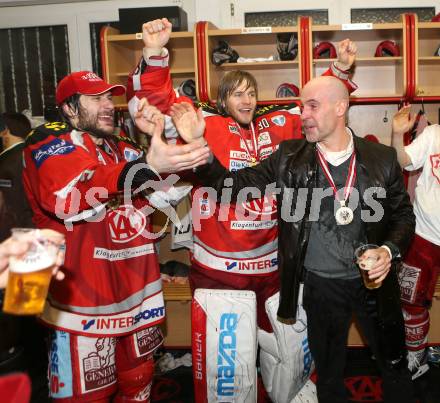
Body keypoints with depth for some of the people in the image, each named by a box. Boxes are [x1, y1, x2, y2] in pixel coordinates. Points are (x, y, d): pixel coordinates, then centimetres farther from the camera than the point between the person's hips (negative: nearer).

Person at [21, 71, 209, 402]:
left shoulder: (122, 148, 14)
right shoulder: (49, 141, -7)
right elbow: (68, 193, -29)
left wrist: (162, 138, -7)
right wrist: (148, 164, -42)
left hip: (137, 294, 7)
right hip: (84, 300, -6)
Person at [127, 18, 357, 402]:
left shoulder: (275, 126, 8)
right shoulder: (205, 124, -3)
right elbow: (158, 97, -8)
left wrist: (340, 69, 8)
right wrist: (155, 54, -23)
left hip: (269, 262, 4)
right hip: (216, 264, -4)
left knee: (278, 341, 21)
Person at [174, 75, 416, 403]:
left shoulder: (382, 158, -7)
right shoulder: (290, 159, -8)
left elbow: (403, 214, 4)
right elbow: (235, 185, -11)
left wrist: (389, 250, -14)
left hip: (374, 281, 0)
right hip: (320, 286, 0)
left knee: (396, 368, 20)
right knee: (329, 374, 20)